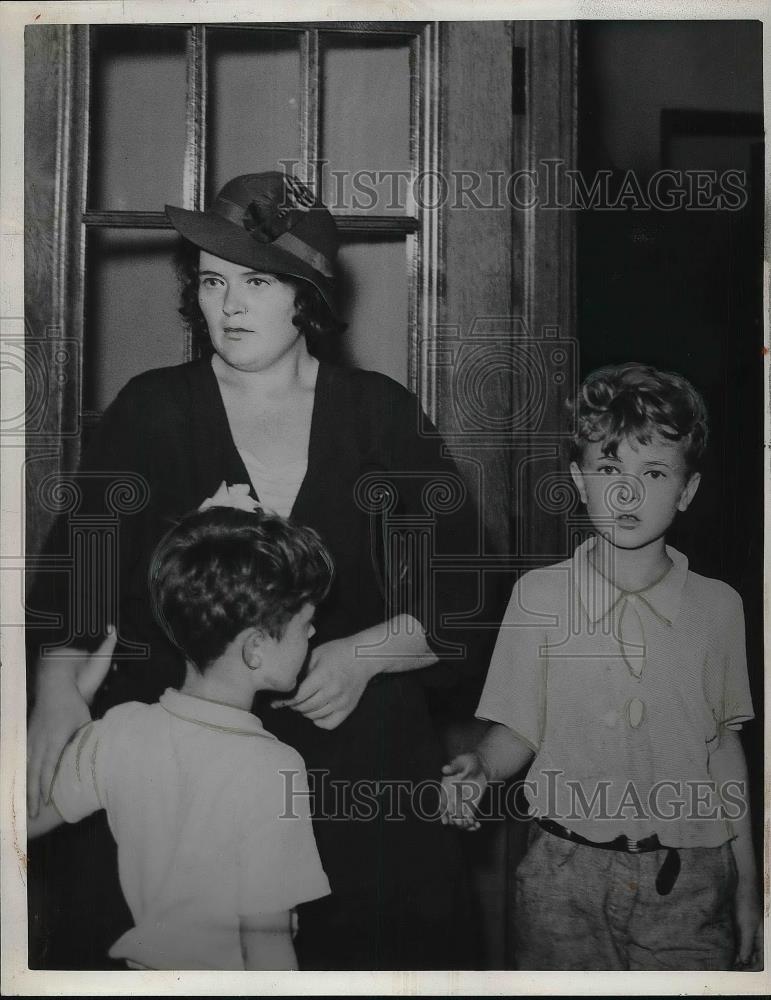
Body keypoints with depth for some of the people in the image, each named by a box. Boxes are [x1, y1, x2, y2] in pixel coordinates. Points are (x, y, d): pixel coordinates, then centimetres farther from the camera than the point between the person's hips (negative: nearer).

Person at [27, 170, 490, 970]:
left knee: (376, 948, 3)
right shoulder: (152, 412, 2)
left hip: (358, 762, 1)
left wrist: (366, 654, -13)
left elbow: (457, 594, 3)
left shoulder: (380, 414, 3)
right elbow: (80, 572, -8)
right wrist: (58, 686, -25)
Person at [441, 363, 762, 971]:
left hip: (686, 878, 1)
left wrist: (747, 886, 9)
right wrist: (477, 770, -18)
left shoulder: (718, 606, 0)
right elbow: (517, 732, 3)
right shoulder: (539, 594, -3)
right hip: (565, 874, 0)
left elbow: (725, 747, 7)